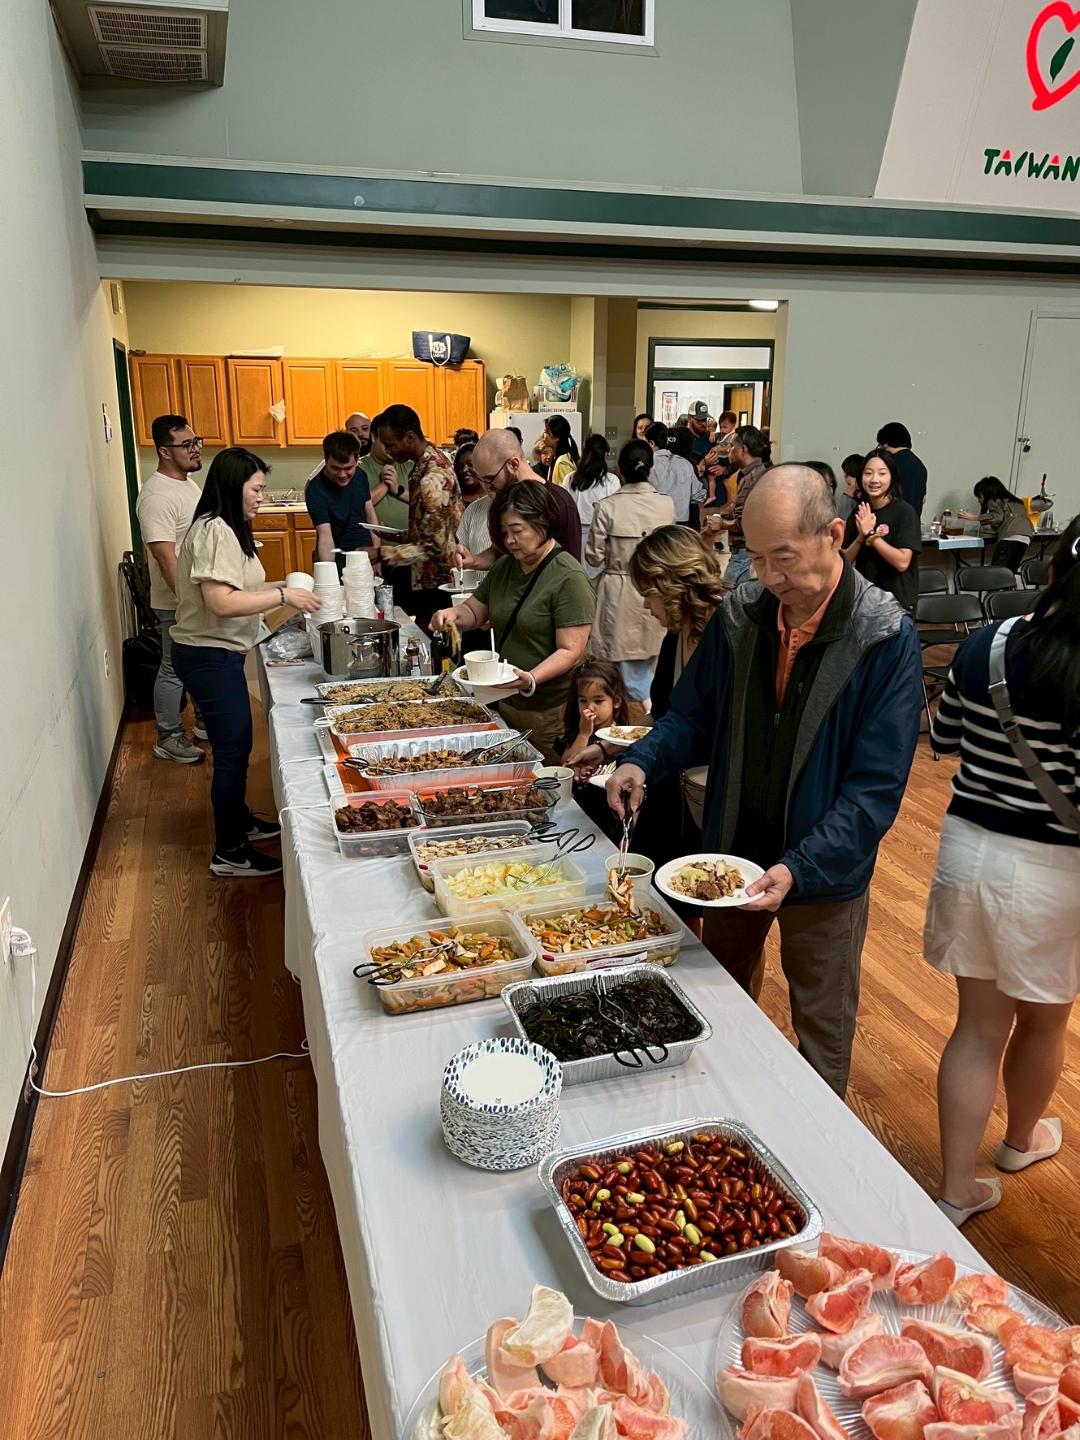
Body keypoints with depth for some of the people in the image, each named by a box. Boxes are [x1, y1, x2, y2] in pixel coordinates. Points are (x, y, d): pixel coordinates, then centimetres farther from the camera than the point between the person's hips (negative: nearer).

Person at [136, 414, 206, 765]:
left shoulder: (188, 483, 9)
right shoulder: (157, 495, -22)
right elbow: (165, 557, -26)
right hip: (179, 603, -9)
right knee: (174, 670, 4)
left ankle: (206, 721, 36)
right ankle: (169, 738, 18)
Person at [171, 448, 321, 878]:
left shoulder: (226, 529, 12)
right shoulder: (214, 531, -20)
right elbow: (221, 602, -28)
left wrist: (276, 588, 4)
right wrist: (283, 596, -22)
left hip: (218, 653, 10)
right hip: (209, 656, -10)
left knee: (235, 745, 22)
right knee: (232, 750, -2)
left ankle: (239, 820, 39)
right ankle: (229, 852, 10)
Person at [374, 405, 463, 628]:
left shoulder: (432, 477, -23)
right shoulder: (430, 460, 7)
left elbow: (434, 546, -24)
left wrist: (381, 553, -21)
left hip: (435, 585, -9)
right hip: (430, 578, 9)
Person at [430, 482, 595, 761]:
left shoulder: (568, 578, -15)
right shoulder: (504, 567, 9)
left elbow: (571, 651, -19)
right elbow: (475, 611, 18)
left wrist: (531, 679, -34)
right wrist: (453, 614, -5)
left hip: (549, 713, -7)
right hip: (506, 703, 7)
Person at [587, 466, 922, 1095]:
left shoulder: (888, 638, -18)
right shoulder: (740, 616, -6)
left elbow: (877, 785, -20)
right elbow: (695, 716, 6)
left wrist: (800, 867, -31)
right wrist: (643, 761, -14)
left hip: (826, 874, -4)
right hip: (732, 855, 4)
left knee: (823, 1034, 17)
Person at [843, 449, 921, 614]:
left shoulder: (904, 511, -10)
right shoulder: (858, 513, 4)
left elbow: (902, 562, -19)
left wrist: (871, 534, -19)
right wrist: (861, 538, -15)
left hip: (897, 600, -4)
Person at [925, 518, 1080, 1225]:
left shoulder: (983, 646, -5)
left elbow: (944, 737, 9)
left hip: (969, 846, 4)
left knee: (978, 1024, 16)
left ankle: (957, 1189, 23)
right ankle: (1022, 1138, 49)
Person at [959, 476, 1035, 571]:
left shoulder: (994, 501, 12)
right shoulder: (1013, 500, 35)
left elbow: (997, 517, -7)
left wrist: (974, 517, -1)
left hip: (1010, 537, -7)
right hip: (1025, 539, 7)